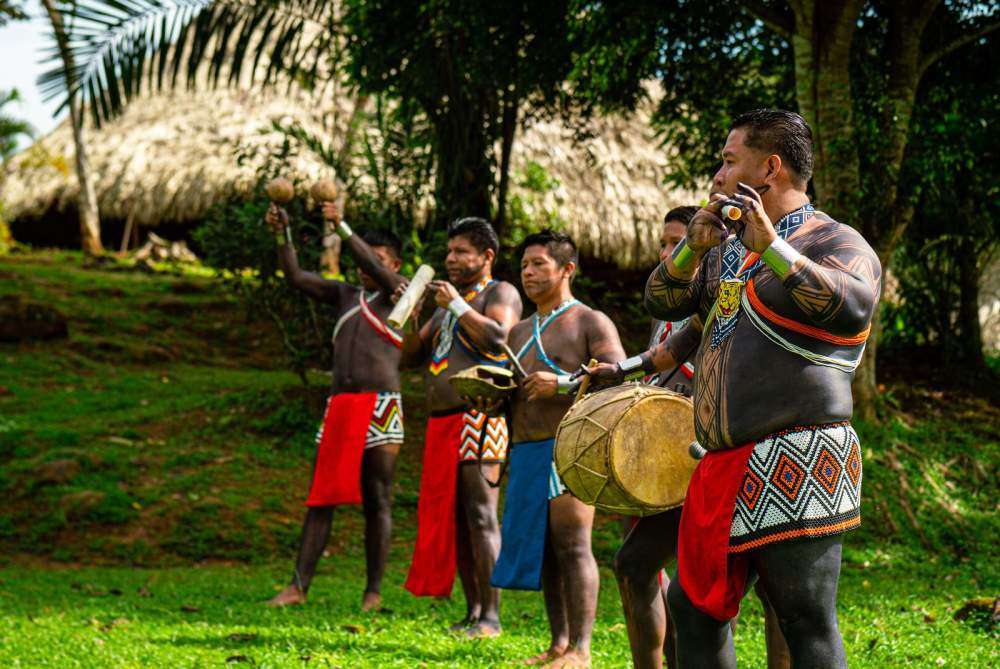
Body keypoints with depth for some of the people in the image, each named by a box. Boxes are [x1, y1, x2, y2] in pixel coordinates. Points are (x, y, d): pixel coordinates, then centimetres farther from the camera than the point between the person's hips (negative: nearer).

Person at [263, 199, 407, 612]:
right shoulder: (344, 295, 19)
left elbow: (378, 271, -14)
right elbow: (296, 277, 11)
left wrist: (343, 228, -22)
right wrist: (282, 234, -4)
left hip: (380, 405, -5)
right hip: (338, 404, 5)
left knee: (377, 501, -2)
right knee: (321, 497, 1)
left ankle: (373, 592, 1)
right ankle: (298, 586, -1)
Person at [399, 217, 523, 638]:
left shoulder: (500, 293, 2)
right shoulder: (446, 301, 25)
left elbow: (497, 338, -17)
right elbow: (412, 356, 22)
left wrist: (458, 304, -13)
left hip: (478, 418, -8)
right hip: (441, 421, 8)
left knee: (479, 515, -12)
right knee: (450, 519, 5)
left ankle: (490, 616, -13)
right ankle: (472, 612, 9)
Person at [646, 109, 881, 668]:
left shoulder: (833, 242, -6)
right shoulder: (728, 248, 20)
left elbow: (851, 308, -26)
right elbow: (662, 302, 19)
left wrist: (771, 246, -24)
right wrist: (694, 247, 1)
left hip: (794, 458, -9)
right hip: (728, 468, 9)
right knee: (695, 607, 13)